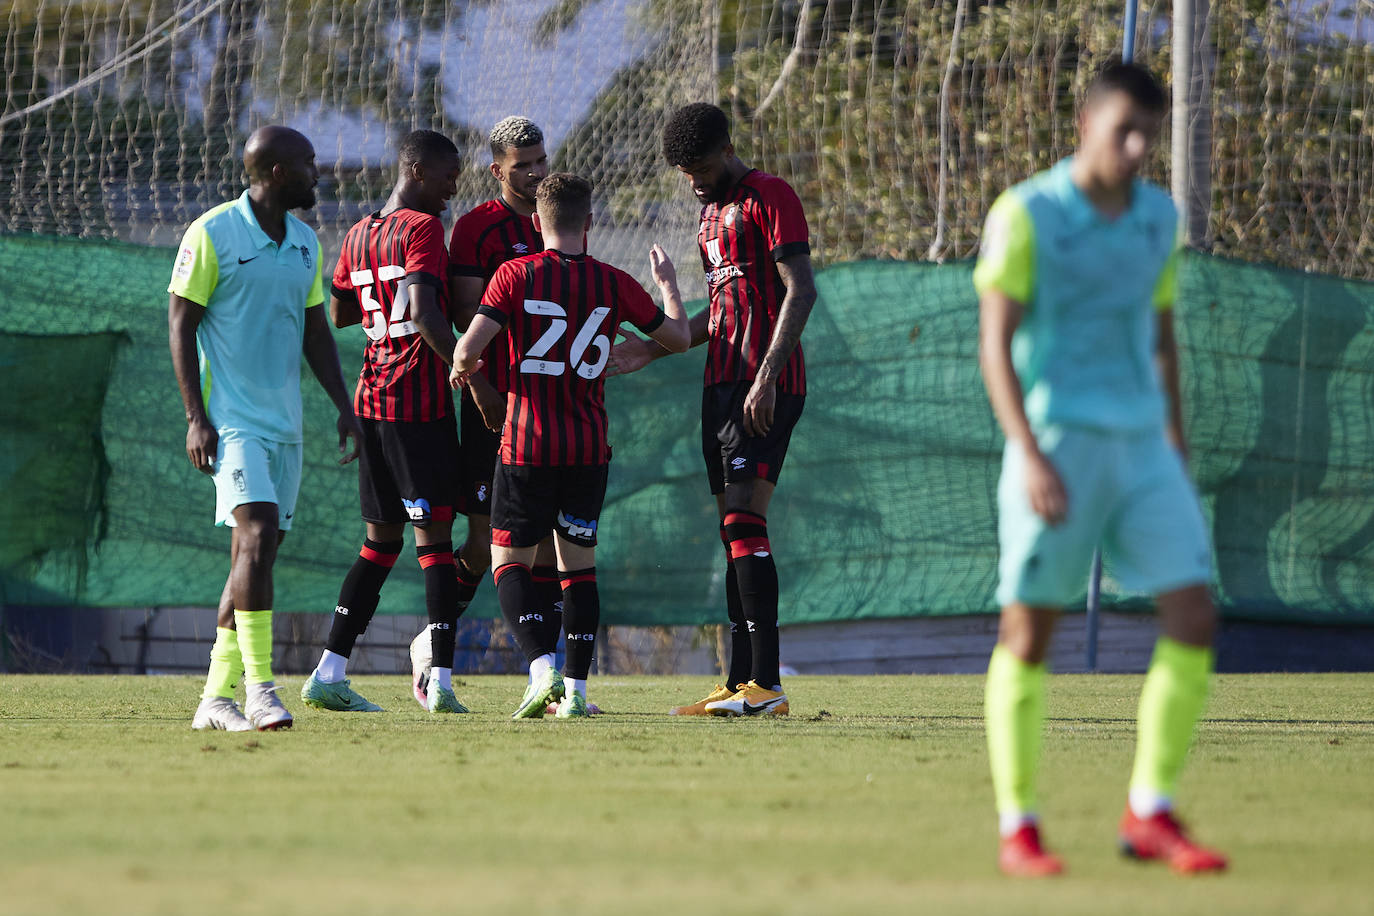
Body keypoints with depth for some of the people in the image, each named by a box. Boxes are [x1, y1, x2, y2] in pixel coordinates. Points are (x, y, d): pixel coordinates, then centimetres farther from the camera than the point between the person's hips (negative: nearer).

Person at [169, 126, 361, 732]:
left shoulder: (305, 243, 13)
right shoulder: (212, 233, -7)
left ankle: (216, 698, 9)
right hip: (232, 417, -7)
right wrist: (196, 417, -12)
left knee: (258, 551, 5)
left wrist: (343, 404, 14)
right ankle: (258, 688, -20)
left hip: (284, 421, 7)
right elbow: (180, 324, -6)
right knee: (257, 534, -20)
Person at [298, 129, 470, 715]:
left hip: (371, 401, 8)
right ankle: (441, 682, -8)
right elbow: (425, 315, -22)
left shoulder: (359, 236, 15)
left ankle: (328, 674, 8)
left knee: (381, 540, 13)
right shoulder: (424, 229, -10)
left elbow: (339, 313, 28)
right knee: (433, 537, -5)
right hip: (421, 402, -8)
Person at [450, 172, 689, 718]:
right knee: (579, 562, 13)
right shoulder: (614, 284, 1)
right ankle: (576, 689, 8)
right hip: (590, 447, 2)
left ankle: (542, 668, -15)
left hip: (526, 444, -2)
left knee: (508, 558, 6)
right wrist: (668, 284, 31)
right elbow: (679, 337, 14)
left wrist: (462, 368, 10)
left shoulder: (516, 275, -6)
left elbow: (469, 347, -14)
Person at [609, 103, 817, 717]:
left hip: (765, 388, -9)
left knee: (745, 520, -17)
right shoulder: (712, 213, 22)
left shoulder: (771, 197, -6)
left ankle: (767, 684, -21)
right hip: (722, 383, 9)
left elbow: (801, 291, -13)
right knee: (734, 529, 7)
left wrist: (766, 376, -20)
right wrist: (655, 348, 19)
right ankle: (740, 685, 8)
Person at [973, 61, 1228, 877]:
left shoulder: (1159, 217, 11)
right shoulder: (1026, 215, -7)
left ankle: (1151, 816, 2)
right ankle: (1018, 829, 7)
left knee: (1195, 619, -6)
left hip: (1142, 445, 5)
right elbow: (995, 344, -10)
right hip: (1057, 442, -5)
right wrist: (1030, 456, -20)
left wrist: (1178, 445, 19)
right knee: (1029, 633, -2)